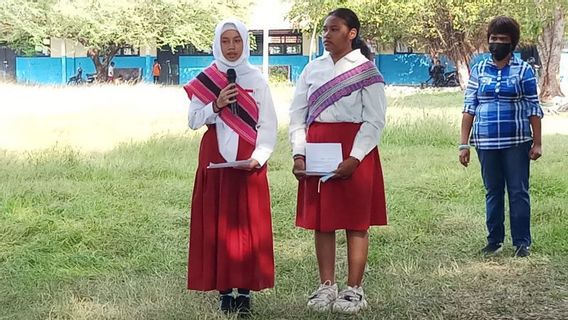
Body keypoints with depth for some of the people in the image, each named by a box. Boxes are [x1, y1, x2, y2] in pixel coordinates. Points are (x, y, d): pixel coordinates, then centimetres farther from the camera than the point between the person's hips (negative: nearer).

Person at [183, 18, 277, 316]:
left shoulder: (256, 79, 2)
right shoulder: (205, 80, 5)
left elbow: (268, 125, 0)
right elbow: (193, 120, 3)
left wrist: (258, 157, -14)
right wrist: (216, 105, -14)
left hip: (248, 160, -1)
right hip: (215, 158, 1)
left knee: (248, 223, -2)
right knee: (217, 223, 0)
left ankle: (245, 290, 3)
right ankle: (224, 290, 7)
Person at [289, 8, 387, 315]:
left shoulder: (366, 71, -3)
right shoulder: (313, 69, 9)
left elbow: (375, 120, -8)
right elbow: (297, 114, 9)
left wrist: (353, 159, -17)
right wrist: (299, 154, -4)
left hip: (354, 153, -4)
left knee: (355, 222, 1)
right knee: (321, 221, 6)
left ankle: (354, 290, 9)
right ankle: (326, 286, 16)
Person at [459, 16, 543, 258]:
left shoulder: (523, 70, 1)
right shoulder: (479, 70, 7)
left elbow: (534, 109, 1)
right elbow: (469, 108, 5)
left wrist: (537, 143, -4)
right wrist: (464, 143, 0)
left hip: (516, 142, -2)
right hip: (486, 143, 2)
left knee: (518, 192, 1)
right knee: (492, 192, 10)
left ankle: (522, 242, 10)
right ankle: (494, 241, 19)